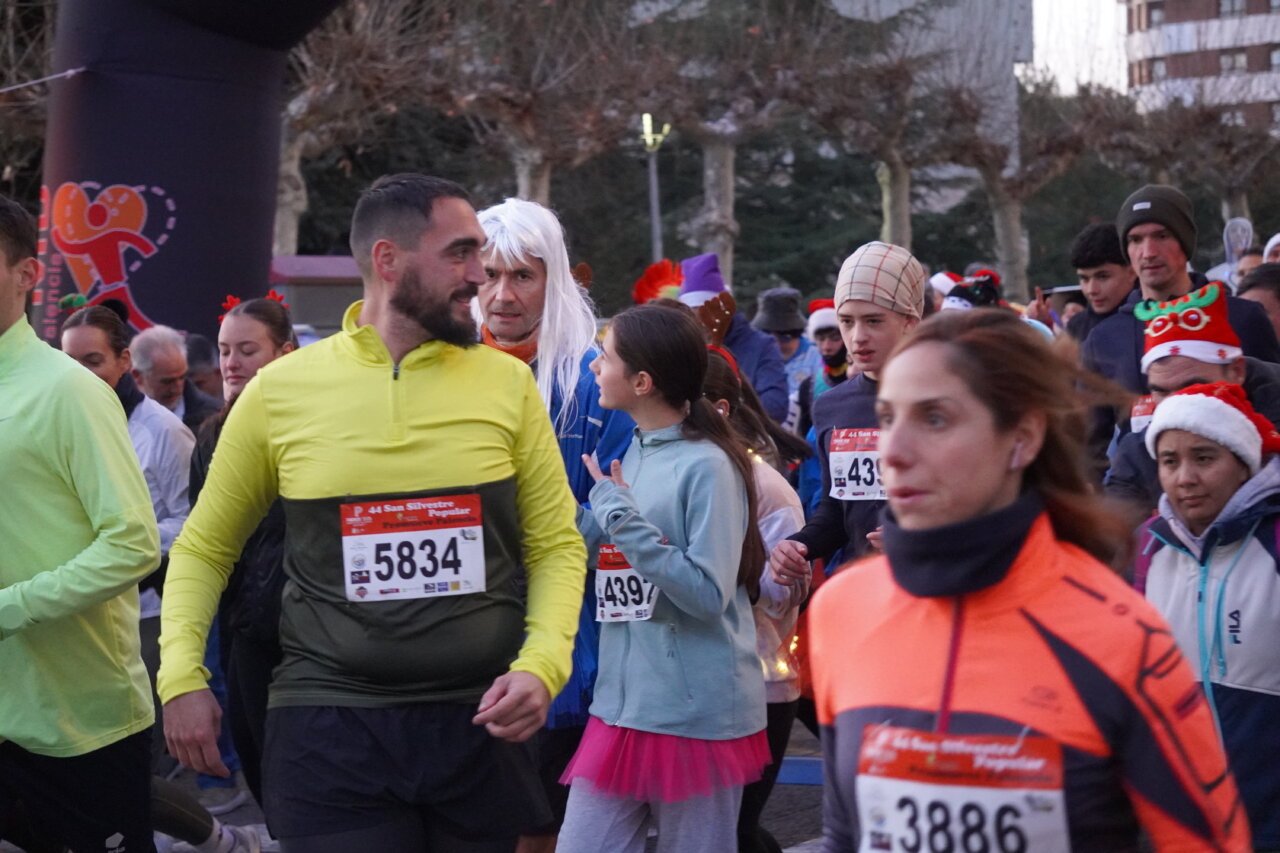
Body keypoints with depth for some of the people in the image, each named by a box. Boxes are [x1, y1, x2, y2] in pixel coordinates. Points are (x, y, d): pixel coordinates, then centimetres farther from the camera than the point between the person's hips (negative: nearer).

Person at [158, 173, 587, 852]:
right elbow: (205, 547, 9)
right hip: (329, 723, -1)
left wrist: (542, 664, -11)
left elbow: (556, 545, 5)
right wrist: (181, 675, -3)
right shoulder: (280, 390, 0)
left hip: (478, 721, 2)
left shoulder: (506, 383, 1)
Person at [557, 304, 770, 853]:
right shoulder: (627, 456, 8)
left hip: (698, 712, -7)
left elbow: (709, 594, -19)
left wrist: (623, 518, -20)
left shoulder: (707, 466, -13)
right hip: (620, 701, 7)